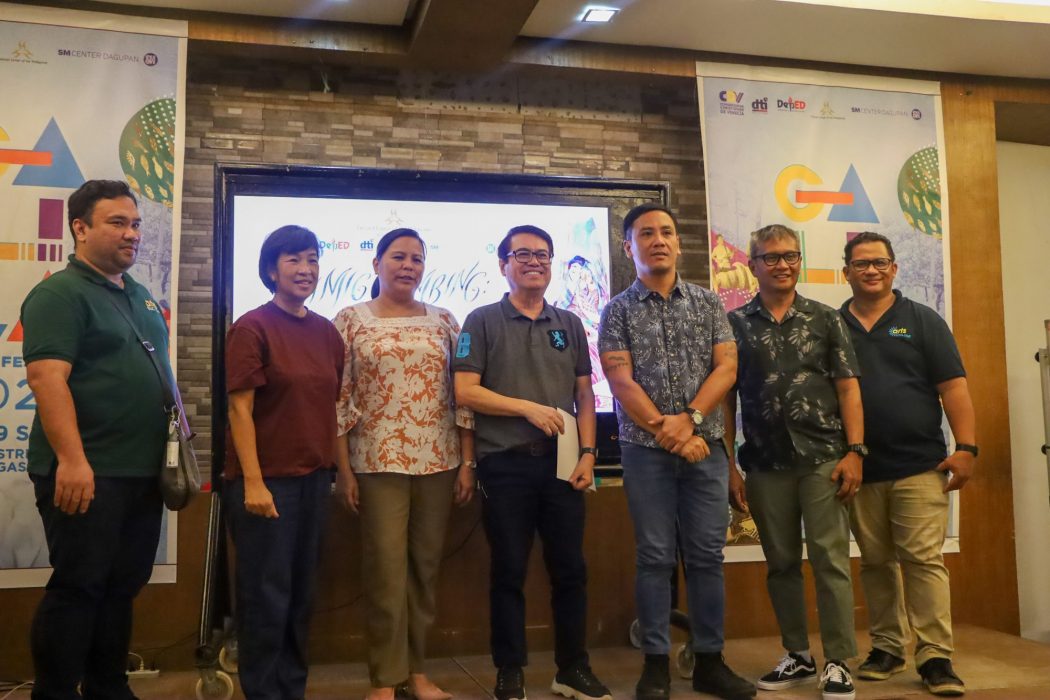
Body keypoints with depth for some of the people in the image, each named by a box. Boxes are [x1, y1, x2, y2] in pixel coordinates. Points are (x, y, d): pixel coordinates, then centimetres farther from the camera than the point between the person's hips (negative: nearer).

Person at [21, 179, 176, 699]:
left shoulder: (141, 297, 16)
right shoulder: (59, 294, -9)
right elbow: (47, 378, -20)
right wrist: (72, 460, -27)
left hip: (144, 472, 8)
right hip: (88, 473, -8)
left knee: (122, 587, 14)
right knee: (77, 588, 0)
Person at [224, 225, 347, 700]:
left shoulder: (327, 332, 8)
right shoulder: (252, 328, -9)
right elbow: (240, 410, -13)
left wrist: (346, 471, 9)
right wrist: (253, 482, -18)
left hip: (314, 477, 6)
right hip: (267, 479, -6)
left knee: (302, 592, 15)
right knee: (266, 594, 5)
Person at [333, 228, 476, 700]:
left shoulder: (443, 322, 8)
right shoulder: (350, 320, 1)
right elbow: (338, 399, -1)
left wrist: (467, 462, 3)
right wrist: (341, 468, -5)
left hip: (438, 462, 3)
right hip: (379, 463, -3)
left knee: (425, 568, 9)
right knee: (386, 571, 0)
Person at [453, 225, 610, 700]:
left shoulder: (570, 324, 12)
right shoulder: (483, 321, 1)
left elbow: (584, 395, 12)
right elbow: (465, 392, -6)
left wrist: (588, 453, 1)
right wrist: (528, 407, -13)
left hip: (561, 463, 3)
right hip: (505, 464, -3)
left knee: (570, 569, 8)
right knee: (509, 571, 5)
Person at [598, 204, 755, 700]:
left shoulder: (708, 303, 10)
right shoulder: (618, 311, 3)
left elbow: (726, 367, 1)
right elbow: (622, 382, -6)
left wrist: (688, 420, -13)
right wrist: (668, 432, -13)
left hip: (706, 447, 2)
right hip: (646, 452, -2)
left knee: (707, 556, 6)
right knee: (655, 558, 3)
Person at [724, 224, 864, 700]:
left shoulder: (825, 319, 6)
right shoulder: (734, 324, 5)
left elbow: (848, 388, 4)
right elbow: (725, 398, 4)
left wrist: (855, 451, -6)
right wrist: (728, 464, 0)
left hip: (824, 459, -1)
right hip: (766, 465, 1)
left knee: (830, 560, -2)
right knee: (781, 564, 10)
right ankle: (797, 657, 23)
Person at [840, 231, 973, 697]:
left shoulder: (922, 321, 4)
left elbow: (953, 387, -1)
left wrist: (966, 447, -9)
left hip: (919, 465, -2)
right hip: (860, 469, 2)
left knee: (923, 559, -5)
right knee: (876, 563, 10)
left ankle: (935, 656, 2)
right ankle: (886, 648, 21)